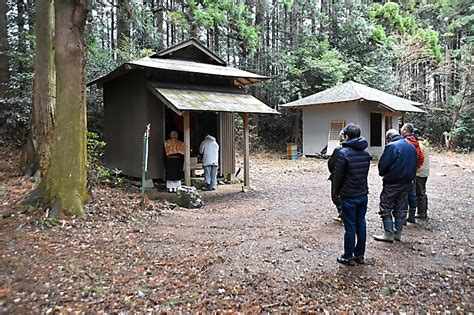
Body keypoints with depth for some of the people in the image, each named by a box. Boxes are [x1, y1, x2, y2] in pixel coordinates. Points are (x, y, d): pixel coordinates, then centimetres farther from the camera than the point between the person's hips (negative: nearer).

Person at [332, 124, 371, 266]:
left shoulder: (344, 153, -16)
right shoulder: (366, 152, 4)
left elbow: (337, 175, -11)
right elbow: (365, 172, 8)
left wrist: (337, 191, 5)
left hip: (349, 196, -6)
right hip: (363, 194, 6)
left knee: (350, 227, 2)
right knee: (361, 224, 13)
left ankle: (348, 257, 13)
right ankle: (360, 255, 24)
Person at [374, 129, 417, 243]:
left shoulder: (391, 146, -14)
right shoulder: (411, 146, 11)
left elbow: (383, 164, -16)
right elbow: (414, 165, 15)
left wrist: (382, 173, 2)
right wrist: (409, 176, 18)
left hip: (393, 182, -8)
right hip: (407, 182, 8)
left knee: (386, 207, 0)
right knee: (399, 207, 16)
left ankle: (388, 234, -2)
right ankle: (398, 233, 19)